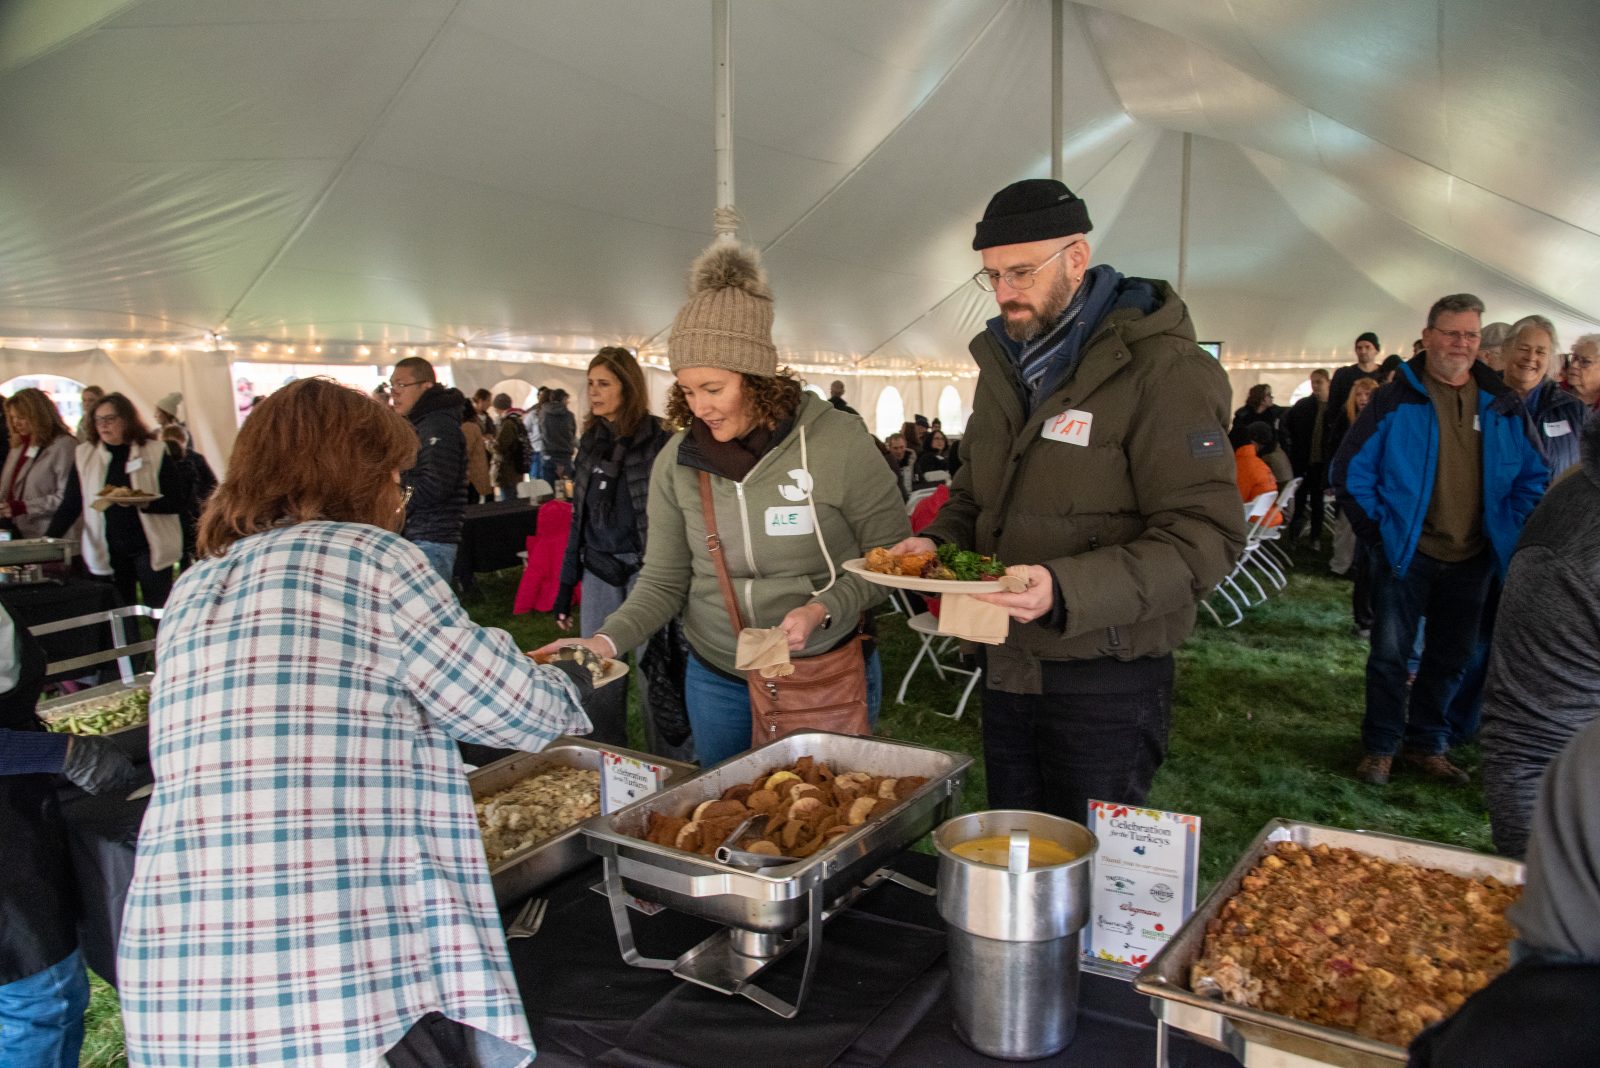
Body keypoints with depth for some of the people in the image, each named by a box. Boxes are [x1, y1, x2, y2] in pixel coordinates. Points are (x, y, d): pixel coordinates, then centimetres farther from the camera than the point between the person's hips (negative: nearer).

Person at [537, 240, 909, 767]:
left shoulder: (838, 441, -15)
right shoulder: (676, 461, -4)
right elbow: (662, 580, 1)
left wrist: (823, 610, -22)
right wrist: (607, 639, -16)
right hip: (716, 679, 3)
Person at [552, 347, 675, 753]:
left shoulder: (658, 441, -8)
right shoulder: (591, 441, 11)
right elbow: (578, 518, 16)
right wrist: (566, 584, 15)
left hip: (645, 570, -6)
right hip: (599, 571, 6)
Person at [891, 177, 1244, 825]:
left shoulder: (1161, 368, -15)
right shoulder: (1003, 363, 10)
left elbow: (1204, 537, -22)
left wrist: (1068, 590, -33)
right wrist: (938, 542, -1)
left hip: (1106, 683, -7)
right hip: (1005, 669, 7)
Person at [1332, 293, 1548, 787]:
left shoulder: (1503, 405, 5)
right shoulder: (1396, 399, -6)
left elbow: (1534, 475, 13)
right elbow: (1350, 470, -5)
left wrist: (1508, 532, 3)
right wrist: (1378, 530, -8)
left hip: (1473, 560, 4)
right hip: (1406, 554, -4)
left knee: (1450, 658, 13)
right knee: (1390, 654, 0)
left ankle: (1426, 745, 27)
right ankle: (1380, 747, 13)